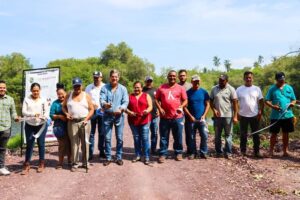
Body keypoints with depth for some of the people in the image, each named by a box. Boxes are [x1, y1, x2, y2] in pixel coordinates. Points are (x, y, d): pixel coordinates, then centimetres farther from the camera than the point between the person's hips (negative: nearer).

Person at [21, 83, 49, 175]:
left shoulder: (43, 100, 0)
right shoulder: (27, 99, -1)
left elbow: (47, 111, -5)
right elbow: (23, 112, -10)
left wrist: (44, 117, -28)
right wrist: (33, 114, -28)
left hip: (41, 125, 0)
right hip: (29, 125, 0)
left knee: (41, 144, 5)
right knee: (29, 144, 2)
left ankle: (41, 163, 18)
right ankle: (26, 165, 10)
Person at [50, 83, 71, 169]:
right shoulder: (55, 103, 4)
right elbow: (51, 115, 1)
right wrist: (59, 116, -14)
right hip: (60, 127, -1)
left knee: (70, 143, 6)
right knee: (62, 144, -1)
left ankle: (69, 160, 24)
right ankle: (60, 162, 11)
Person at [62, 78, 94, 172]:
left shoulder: (86, 95, 5)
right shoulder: (69, 95, 10)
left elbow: (91, 109, 2)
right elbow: (63, 106, 15)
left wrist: (86, 119, -10)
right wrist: (66, 114, -5)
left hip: (84, 121, -1)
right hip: (72, 122, 1)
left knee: (85, 143, 3)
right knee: (74, 143, 2)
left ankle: (85, 162, 14)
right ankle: (74, 163, 10)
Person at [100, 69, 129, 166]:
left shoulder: (123, 88, 3)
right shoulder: (104, 88, 2)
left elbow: (126, 101, -4)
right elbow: (102, 100, -9)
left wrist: (121, 109, -24)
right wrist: (105, 104, -33)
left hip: (119, 116, 0)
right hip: (107, 116, 0)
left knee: (119, 138, 4)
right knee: (107, 138, 4)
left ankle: (119, 157, 17)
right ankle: (108, 158, 15)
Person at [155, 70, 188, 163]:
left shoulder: (181, 88, 5)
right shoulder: (161, 87, 7)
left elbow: (185, 100, 6)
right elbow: (156, 99, 10)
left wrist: (181, 107, -13)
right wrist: (160, 108, -5)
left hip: (177, 117, 0)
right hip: (164, 117, 1)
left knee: (178, 136, 9)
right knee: (164, 137, 6)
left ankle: (178, 153, 24)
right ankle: (163, 154, 16)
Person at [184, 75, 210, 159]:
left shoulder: (204, 92, 3)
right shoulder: (188, 93, 0)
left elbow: (207, 104, 5)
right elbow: (185, 106, 0)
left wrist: (204, 115, -6)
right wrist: (190, 116, -8)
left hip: (201, 119, 0)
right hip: (191, 119, 0)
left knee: (204, 136, -4)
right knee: (191, 137, 7)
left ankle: (203, 152, 9)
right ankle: (192, 153, 19)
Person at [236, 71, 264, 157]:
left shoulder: (257, 89, 2)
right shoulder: (239, 89, 0)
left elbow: (261, 102, 4)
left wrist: (260, 112, -5)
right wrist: (237, 113, -7)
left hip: (254, 115, 1)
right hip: (243, 116, 0)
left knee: (256, 134, 7)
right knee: (243, 135, 8)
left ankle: (256, 151, 16)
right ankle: (243, 151, 18)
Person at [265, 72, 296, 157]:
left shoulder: (289, 88, 7)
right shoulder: (272, 88, 0)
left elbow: (294, 99, 12)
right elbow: (267, 101, -1)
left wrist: (292, 103, -11)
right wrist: (272, 106, -20)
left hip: (287, 115, 2)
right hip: (276, 116, -2)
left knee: (285, 133, 11)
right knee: (274, 134, 4)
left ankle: (285, 151, 21)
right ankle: (271, 151, 13)